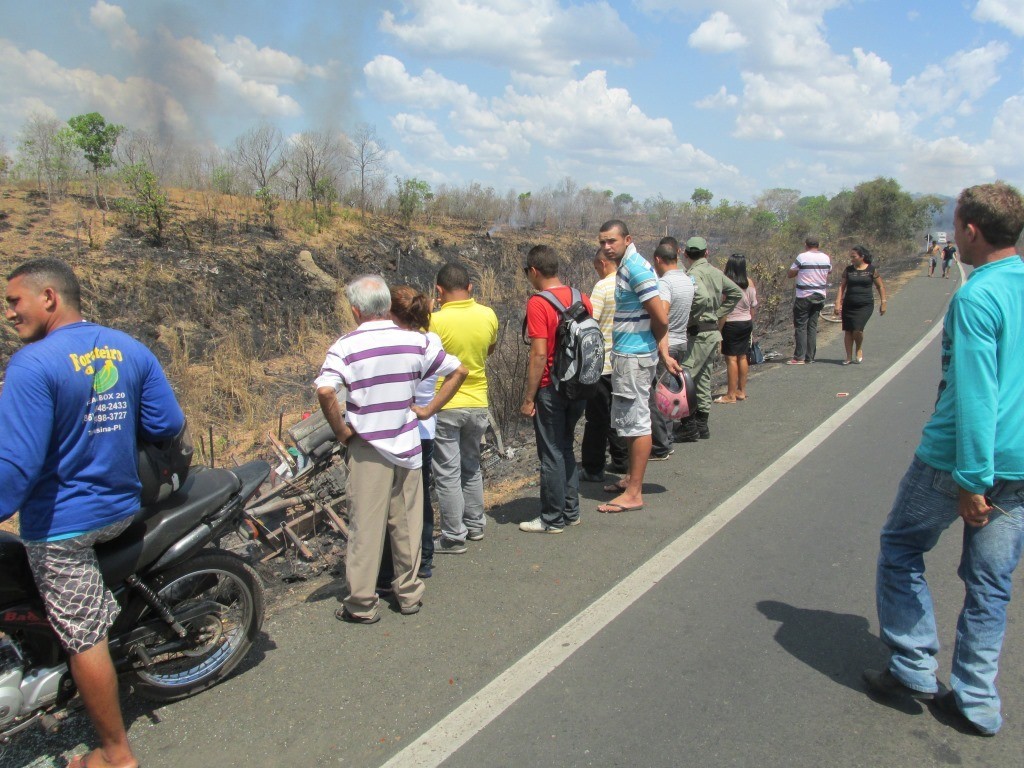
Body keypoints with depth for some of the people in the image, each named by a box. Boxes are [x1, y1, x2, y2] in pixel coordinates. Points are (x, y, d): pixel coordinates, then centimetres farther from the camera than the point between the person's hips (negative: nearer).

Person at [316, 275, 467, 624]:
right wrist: (428, 410, 4)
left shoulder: (346, 346, -11)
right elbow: (458, 371, 2)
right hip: (408, 445, 3)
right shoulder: (415, 340, -2)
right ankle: (409, 594, 27)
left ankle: (361, 604, 14)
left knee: (366, 526, 6)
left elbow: (324, 390, -26)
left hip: (367, 448, -3)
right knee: (407, 524, 14)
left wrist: (341, 431, -12)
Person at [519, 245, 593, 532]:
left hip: (551, 390, -7)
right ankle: (571, 512, 27)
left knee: (551, 454, 4)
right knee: (565, 449, 20)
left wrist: (528, 398, -15)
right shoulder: (582, 298, 4)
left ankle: (552, 519, 15)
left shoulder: (537, 303, -16)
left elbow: (539, 354, -21)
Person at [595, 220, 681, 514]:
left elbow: (661, 319, -19)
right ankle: (631, 479, 31)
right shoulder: (625, 266, 14)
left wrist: (662, 352, -1)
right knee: (628, 420, 19)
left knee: (636, 423, -4)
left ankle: (634, 494, 3)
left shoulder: (635, 268, -17)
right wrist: (664, 353, 8)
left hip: (634, 356, -11)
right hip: (626, 355, 11)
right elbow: (660, 321, 14)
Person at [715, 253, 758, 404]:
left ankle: (731, 395, -1)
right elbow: (753, 307, 10)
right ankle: (742, 391, 22)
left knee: (731, 358, -3)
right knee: (742, 357, 14)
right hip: (746, 323, 7)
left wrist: (719, 329, -11)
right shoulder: (750, 283, 3)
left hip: (731, 324, -7)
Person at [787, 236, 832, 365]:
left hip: (804, 297, -5)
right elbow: (829, 272, 20)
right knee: (813, 326, 10)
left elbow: (790, 274, -6)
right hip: (820, 296, 5)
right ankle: (810, 357, 11)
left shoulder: (802, 257, -12)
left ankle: (799, 357, -3)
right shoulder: (826, 257, 5)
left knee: (800, 326, -1)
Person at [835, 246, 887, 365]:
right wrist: (838, 302, -3)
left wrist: (883, 303, 4)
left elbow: (880, 286, 7)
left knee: (857, 329, -16)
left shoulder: (871, 270, 0)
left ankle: (859, 349, 14)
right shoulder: (848, 270, 6)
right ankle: (849, 357, 14)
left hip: (865, 305, -3)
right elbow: (842, 286, 7)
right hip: (849, 305, 3)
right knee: (847, 331, 2)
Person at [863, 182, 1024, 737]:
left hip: (959, 458, -7)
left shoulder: (977, 297, -17)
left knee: (900, 549, 14)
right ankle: (976, 702, 22)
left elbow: (975, 394, -21)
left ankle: (914, 669, 19)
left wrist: (972, 479, -18)